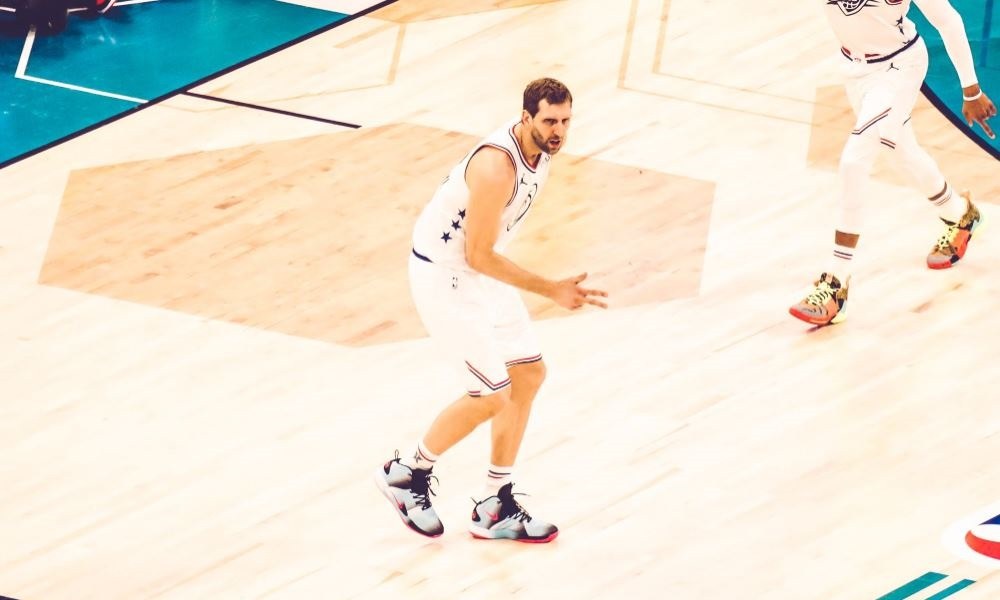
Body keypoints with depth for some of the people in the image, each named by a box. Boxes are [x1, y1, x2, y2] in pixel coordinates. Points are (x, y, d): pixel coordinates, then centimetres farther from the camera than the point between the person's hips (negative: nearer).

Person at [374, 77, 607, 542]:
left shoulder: (541, 148, -2)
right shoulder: (497, 167, -31)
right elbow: (478, 256, -26)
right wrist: (550, 290, -27)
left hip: (480, 269, 10)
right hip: (444, 277, -9)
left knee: (528, 374, 9)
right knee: (493, 396, -8)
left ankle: (494, 509, 19)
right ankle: (406, 474, 16)